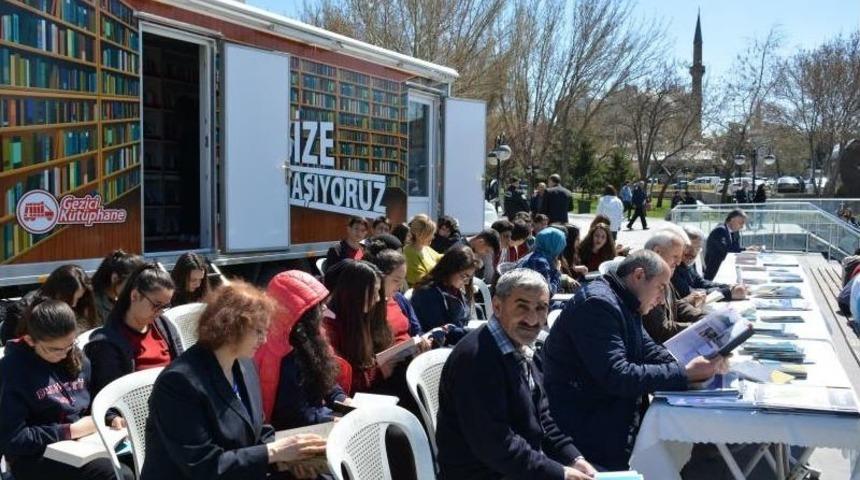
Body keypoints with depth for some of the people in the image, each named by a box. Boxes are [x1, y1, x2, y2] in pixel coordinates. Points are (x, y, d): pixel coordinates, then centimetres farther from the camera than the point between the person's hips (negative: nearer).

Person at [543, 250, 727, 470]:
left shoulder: (624, 304, 12)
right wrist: (685, 374, -24)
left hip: (616, 409, 10)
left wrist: (692, 366, -4)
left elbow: (649, 351, 13)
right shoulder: (597, 303, -21)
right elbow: (616, 376, -27)